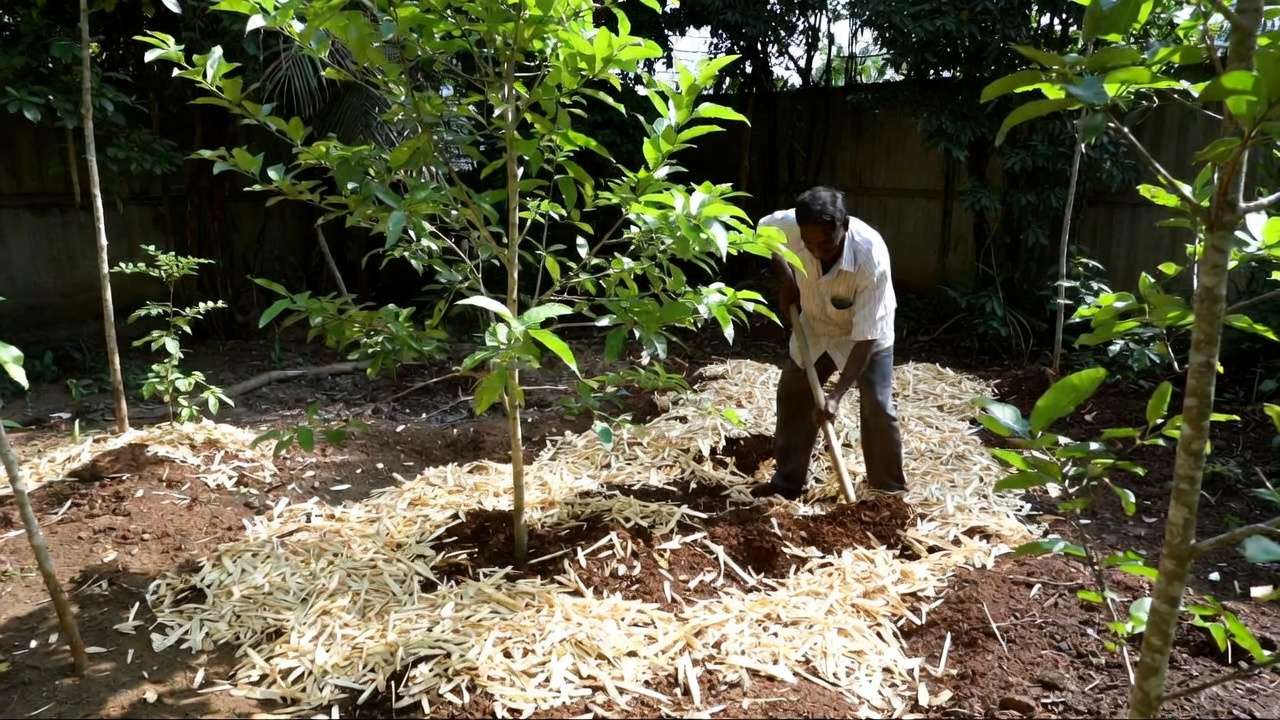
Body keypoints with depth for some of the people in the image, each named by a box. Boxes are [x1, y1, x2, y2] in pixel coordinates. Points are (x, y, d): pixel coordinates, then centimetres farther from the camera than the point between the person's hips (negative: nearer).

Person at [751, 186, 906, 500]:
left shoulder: (871, 258, -41)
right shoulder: (788, 225, -31)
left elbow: (865, 338, -36)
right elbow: (763, 231, -2)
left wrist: (836, 395, -40)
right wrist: (786, 280, -12)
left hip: (868, 333, -4)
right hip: (815, 325, 4)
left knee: (877, 409, -10)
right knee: (792, 395, 9)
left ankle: (890, 492, 8)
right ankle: (788, 481, 24)